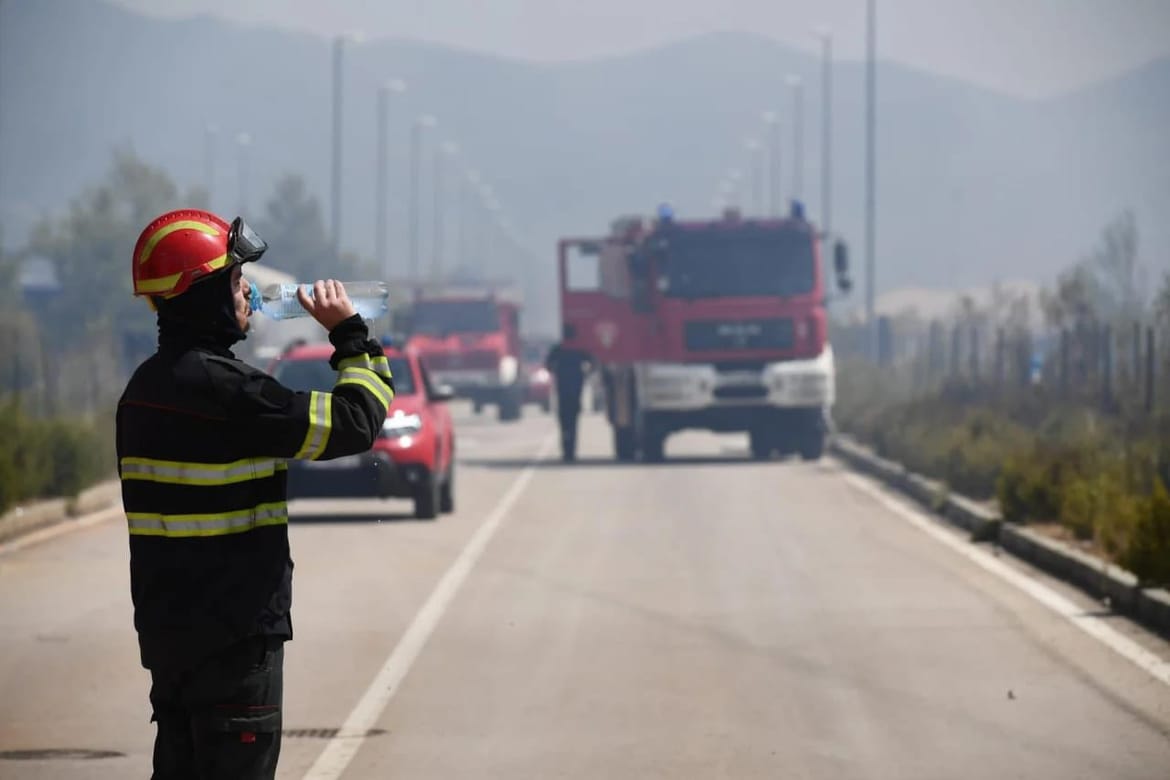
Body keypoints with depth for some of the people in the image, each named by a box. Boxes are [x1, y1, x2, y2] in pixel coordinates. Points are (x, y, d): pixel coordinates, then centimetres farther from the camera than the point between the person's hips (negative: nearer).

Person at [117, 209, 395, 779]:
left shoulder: (146, 386, 11)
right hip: (233, 634, -9)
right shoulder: (222, 388, -19)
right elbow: (352, 425, -17)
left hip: (166, 626, 9)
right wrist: (351, 335, -4)